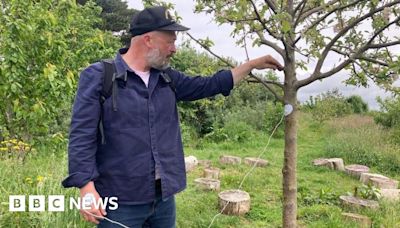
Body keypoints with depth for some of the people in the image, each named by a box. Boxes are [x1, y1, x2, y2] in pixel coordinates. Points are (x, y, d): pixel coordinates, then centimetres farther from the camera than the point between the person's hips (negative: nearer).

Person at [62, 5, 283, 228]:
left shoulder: (167, 78, 8)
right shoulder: (98, 76, -9)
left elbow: (208, 85, 15)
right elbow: (82, 136, -11)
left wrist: (252, 64, 18)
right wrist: (87, 187, -18)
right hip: (121, 201, -5)